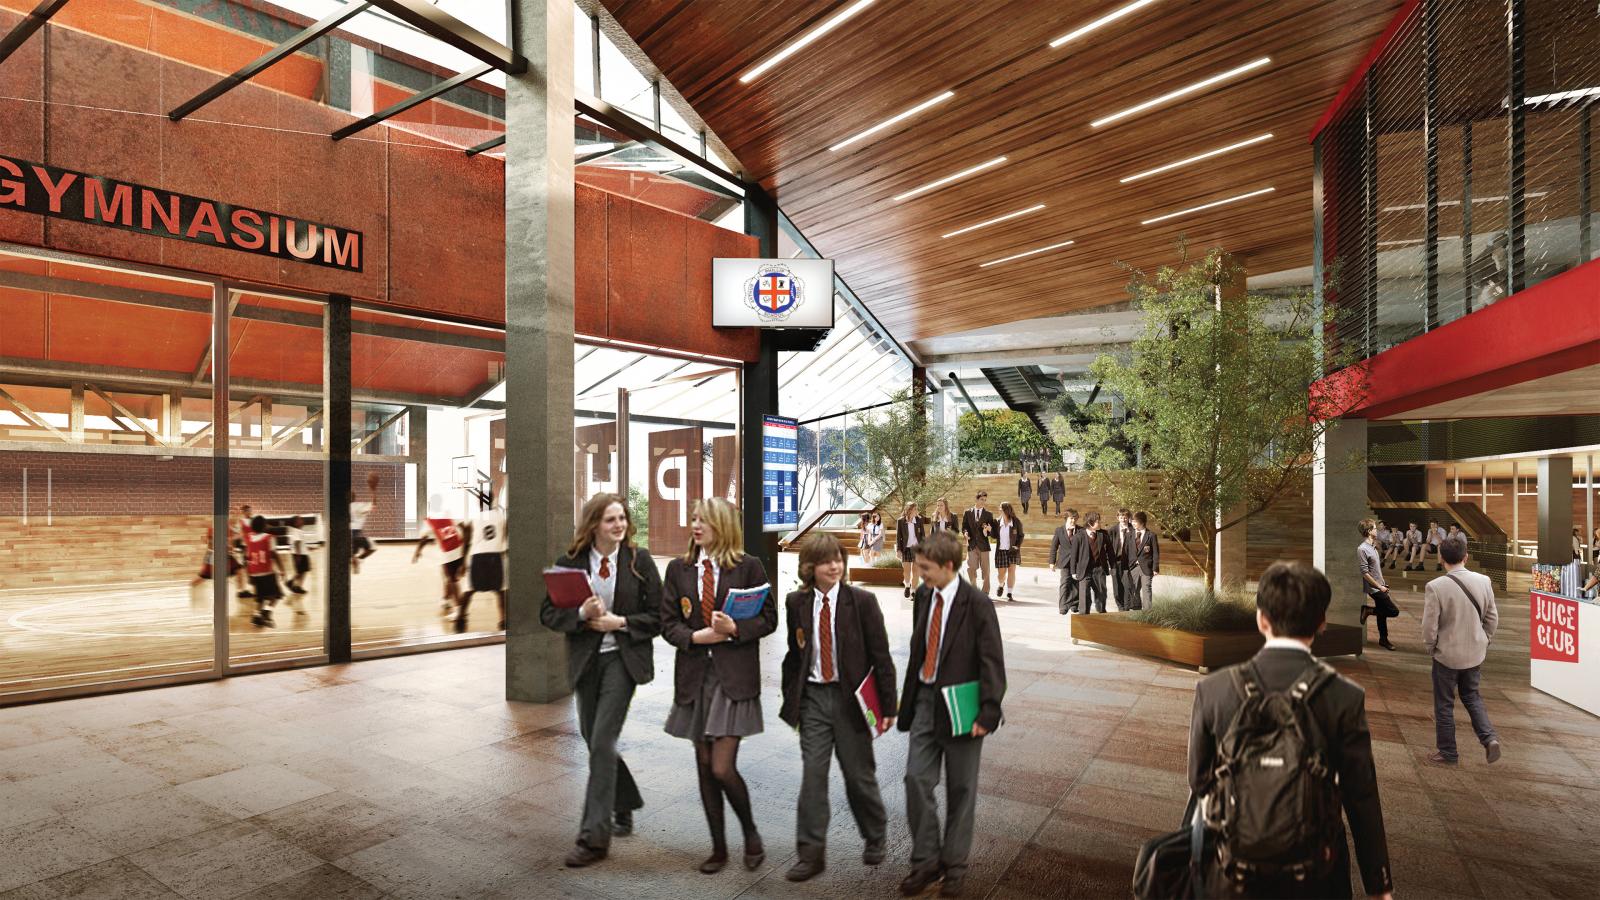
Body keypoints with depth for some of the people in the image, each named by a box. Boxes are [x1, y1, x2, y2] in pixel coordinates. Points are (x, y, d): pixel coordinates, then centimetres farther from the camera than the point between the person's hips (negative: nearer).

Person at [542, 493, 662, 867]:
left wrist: (620, 622, -17)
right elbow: (548, 612, -1)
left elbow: (658, 615, -3)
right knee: (594, 740, 15)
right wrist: (581, 613, -19)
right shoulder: (570, 562, -1)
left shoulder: (639, 560, -6)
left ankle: (595, 836, 1)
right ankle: (624, 805, 39)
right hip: (585, 660, 4)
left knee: (602, 742, -9)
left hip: (623, 658, -4)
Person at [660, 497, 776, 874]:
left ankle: (750, 833, 22)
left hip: (734, 676, -4)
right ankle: (718, 847, 30)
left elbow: (768, 618, -1)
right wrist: (696, 636, -12)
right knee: (704, 765, 12)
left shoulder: (748, 567, -4)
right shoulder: (679, 568, 6)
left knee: (722, 768, -7)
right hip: (694, 675, 4)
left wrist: (735, 629, -17)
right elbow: (668, 623, 5)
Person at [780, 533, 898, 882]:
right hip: (812, 697, 2)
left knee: (859, 775, 12)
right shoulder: (796, 603, 0)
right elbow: (794, 654, 9)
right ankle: (811, 853, 17)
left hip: (851, 697, -2)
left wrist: (888, 706, -6)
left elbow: (880, 656, -6)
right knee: (812, 775, 4)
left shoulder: (862, 601, -9)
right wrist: (790, 699, 8)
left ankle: (875, 838, 37)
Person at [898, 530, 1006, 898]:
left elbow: (993, 663, -14)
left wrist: (988, 714, -17)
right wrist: (908, 695, 12)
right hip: (925, 700, 5)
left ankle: (954, 865, 26)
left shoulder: (977, 604, -15)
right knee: (917, 779, 3)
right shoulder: (922, 597, 3)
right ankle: (925, 861, 19)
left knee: (960, 789, 10)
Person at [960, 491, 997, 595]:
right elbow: (964, 527, 11)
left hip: (983, 545, 0)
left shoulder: (989, 514, 8)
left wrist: (989, 529, -16)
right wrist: (966, 533, -11)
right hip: (971, 544, 0)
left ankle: (985, 592, 11)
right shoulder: (967, 513, 9)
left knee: (985, 569, 2)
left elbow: (993, 531, 6)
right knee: (971, 568, -4)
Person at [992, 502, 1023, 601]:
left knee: (1011, 571, -7)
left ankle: (1010, 593, 2)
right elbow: (995, 536, 6)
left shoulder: (1016, 522, -5)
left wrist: (1018, 546, -10)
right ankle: (1001, 585, 37)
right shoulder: (998, 522, 1)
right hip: (1001, 551, 2)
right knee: (1001, 573, 4)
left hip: (1013, 550, -2)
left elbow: (1021, 535, 3)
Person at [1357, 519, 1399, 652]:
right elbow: (1365, 573, -20)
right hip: (1374, 588, -9)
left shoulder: (1373, 547, 9)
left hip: (1380, 586, 9)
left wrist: (1384, 584, 12)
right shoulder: (1362, 549, -20)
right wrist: (1380, 587, -14)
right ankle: (1367, 610, 4)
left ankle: (1383, 639, 25)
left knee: (1382, 613, 15)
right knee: (1394, 611, -11)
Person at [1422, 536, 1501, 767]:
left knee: (1444, 704, 11)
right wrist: (1483, 643, 17)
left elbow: (1429, 627, -17)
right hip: (1475, 653, 5)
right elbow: (1492, 619, 2)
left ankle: (1447, 753, 23)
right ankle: (1489, 737, 12)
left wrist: (1430, 648, 1)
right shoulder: (1483, 581, -8)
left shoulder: (1435, 587, -23)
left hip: (1447, 655, -4)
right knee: (1471, 695, 27)